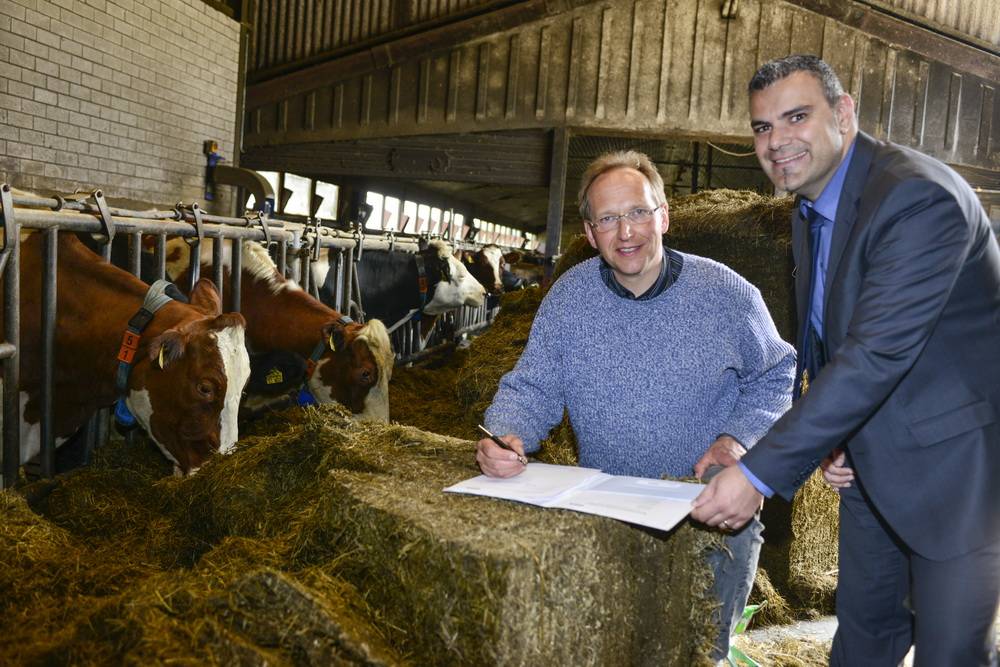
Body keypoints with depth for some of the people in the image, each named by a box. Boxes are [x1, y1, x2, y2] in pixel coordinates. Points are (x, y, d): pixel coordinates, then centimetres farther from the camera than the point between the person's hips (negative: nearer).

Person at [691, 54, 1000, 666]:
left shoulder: (919, 197, -24)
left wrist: (760, 474, -31)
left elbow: (877, 354, -31)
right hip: (870, 457, 8)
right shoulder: (809, 214, 5)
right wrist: (825, 441, -2)